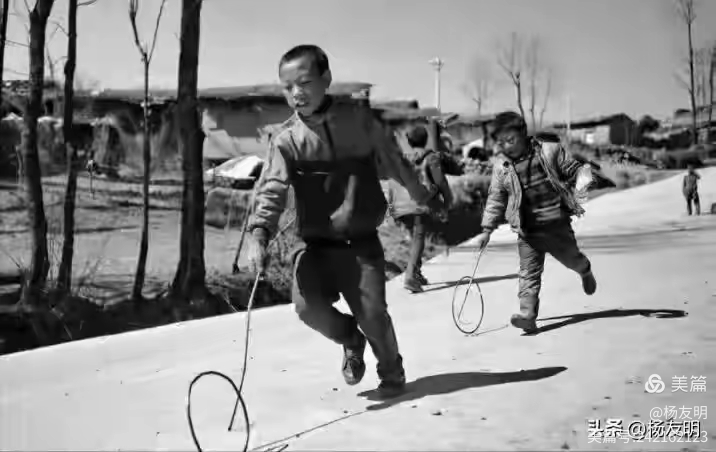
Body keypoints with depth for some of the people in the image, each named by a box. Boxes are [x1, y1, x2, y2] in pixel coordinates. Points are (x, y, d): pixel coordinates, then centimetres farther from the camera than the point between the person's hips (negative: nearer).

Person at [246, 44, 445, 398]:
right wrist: (259, 234, -31)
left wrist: (427, 198, 24)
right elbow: (272, 190, -14)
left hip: (361, 242, 0)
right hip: (315, 244, 1)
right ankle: (350, 340, 16)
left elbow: (395, 165, 13)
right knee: (307, 305, -20)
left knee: (372, 313, -6)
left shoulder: (360, 121, -1)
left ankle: (392, 373, 28)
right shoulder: (286, 139, -2)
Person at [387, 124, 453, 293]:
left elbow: (392, 185, 15)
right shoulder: (431, 158, 4)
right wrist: (447, 201, 13)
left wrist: (392, 207, 18)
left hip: (402, 206, 5)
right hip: (423, 204, -5)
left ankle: (417, 274, 24)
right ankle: (410, 276, -22)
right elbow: (440, 182, 1)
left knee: (415, 238, 21)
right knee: (418, 238, -8)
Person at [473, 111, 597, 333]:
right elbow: (495, 198, 9)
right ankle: (527, 315, -10)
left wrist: (580, 186, -20)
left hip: (557, 224, -1)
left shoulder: (550, 151, -5)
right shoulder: (501, 166, 3)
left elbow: (576, 169, 3)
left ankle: (585, 272, 53)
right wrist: (487, 230, 6)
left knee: (571, 258, 18)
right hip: (527, 230, 1)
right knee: (528, 273, -8)